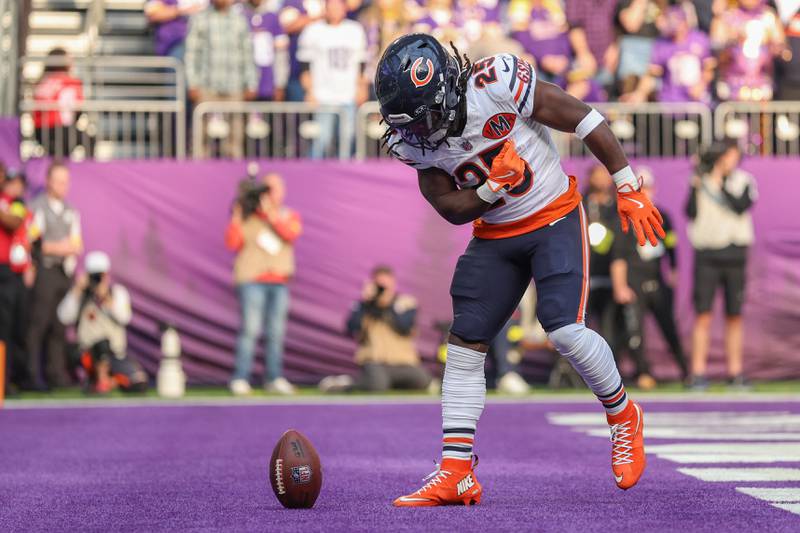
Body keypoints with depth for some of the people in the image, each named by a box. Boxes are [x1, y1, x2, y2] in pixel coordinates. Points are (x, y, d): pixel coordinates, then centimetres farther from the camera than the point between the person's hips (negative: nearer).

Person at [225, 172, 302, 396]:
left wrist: (272, 215, -17)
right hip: (252, 280, -4)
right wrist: (237, 218, -10)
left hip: (279, 282, 4)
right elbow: (233, 243, -3)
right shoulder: (248, 217, 5)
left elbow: (291, 233, -8)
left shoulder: (289, 216, 14)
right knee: (250, 329, -12)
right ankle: (240, 379, -13)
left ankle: (274, 379, 10)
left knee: (276, 333, 4)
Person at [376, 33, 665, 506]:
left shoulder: (497, 84, -25)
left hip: (555, 220, -5)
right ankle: (456, 474, -2)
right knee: (464, 341, -4)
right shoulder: (412, 142, -8)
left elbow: (585, 120, -17)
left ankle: (623, 417, 8)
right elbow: (451, 208, -1)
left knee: (565, 329, -20)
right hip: (496, 236, 5)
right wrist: (492, 188, -22)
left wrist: (629, 191, -14)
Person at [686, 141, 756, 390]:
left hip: (735, 254, 2)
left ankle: (735, 372, 12)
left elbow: (741, 206, -12)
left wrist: (721, 184, -12)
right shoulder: (700, 181, 4)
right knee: (703, 315, -7)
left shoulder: (744, 181, 6)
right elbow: (691, 213, -9)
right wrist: (696, 187, -18)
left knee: (734, 317, 6)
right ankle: (698, 373, -7)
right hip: (707, 254, -2)